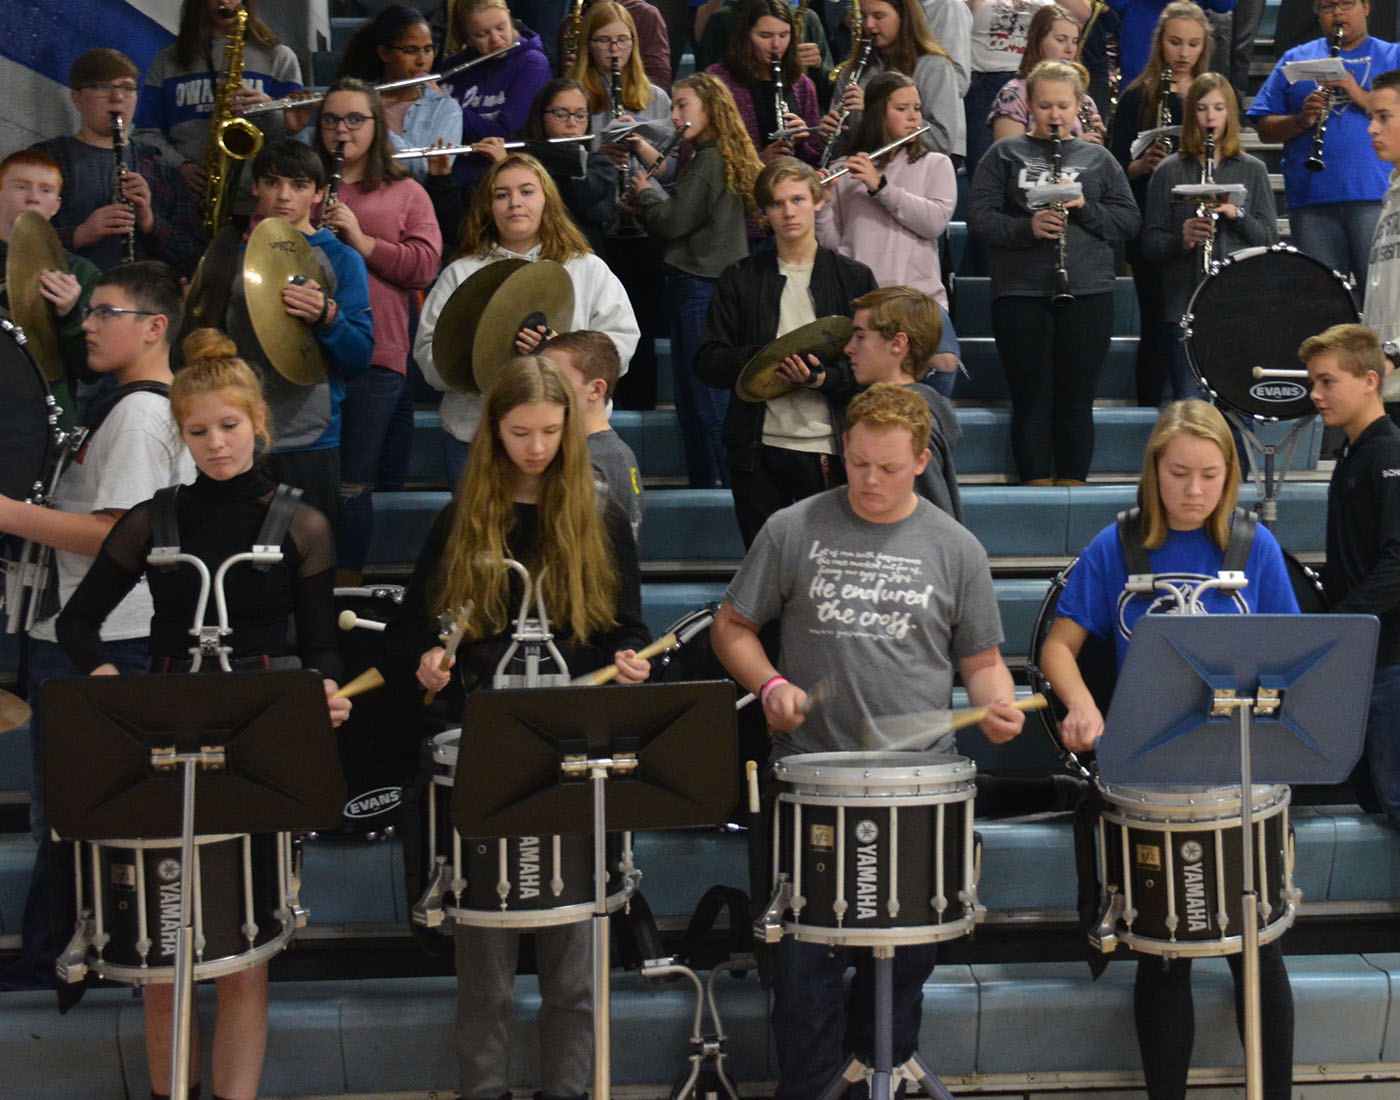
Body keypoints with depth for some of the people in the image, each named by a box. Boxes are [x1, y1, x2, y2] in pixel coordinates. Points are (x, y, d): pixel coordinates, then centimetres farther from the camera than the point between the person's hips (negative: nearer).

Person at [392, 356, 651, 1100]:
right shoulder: (460, 522, 5)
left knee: (572, 942, 4)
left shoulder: (602, 522, 5)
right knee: (483, 942, 5)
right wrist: (428, 662, -12)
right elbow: (412, 623, 9)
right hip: (483, 745, 0)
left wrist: (629, 661, -13)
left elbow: (627, 626, 8)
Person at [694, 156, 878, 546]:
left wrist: (823, 378, -17)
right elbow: (707, 364, 3)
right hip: (758, 452, 1)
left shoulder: (854, 277, 7)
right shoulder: (740, 279, 9)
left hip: (828, 451, -1)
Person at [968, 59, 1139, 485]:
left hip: (1087, 294, 1)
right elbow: (979, 217, -1)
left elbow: (1128, 220, 9)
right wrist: (1027, 227, -17)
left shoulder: (1097, 158, 14)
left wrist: (1084, 207, -8)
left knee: (1076, 401, 3)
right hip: (1020, 295, -1)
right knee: (1032, 400, 1)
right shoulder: (1004, 155, 8)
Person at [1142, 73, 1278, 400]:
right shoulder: (1169, 171, 7)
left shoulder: (1252, 169, 10)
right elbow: (1150, 244, 4)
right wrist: (1181, 239, -16)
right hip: (1184, 305, 0)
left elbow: (1270, 238, 6)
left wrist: (1237, 214, -11)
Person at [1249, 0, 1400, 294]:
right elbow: (1265, 129, 11)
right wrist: (1302, 119, -8)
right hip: (1312, 201, 2)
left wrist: (1360, 95, -12)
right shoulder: (1295, 59, 17)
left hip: (1375, 196, -1)